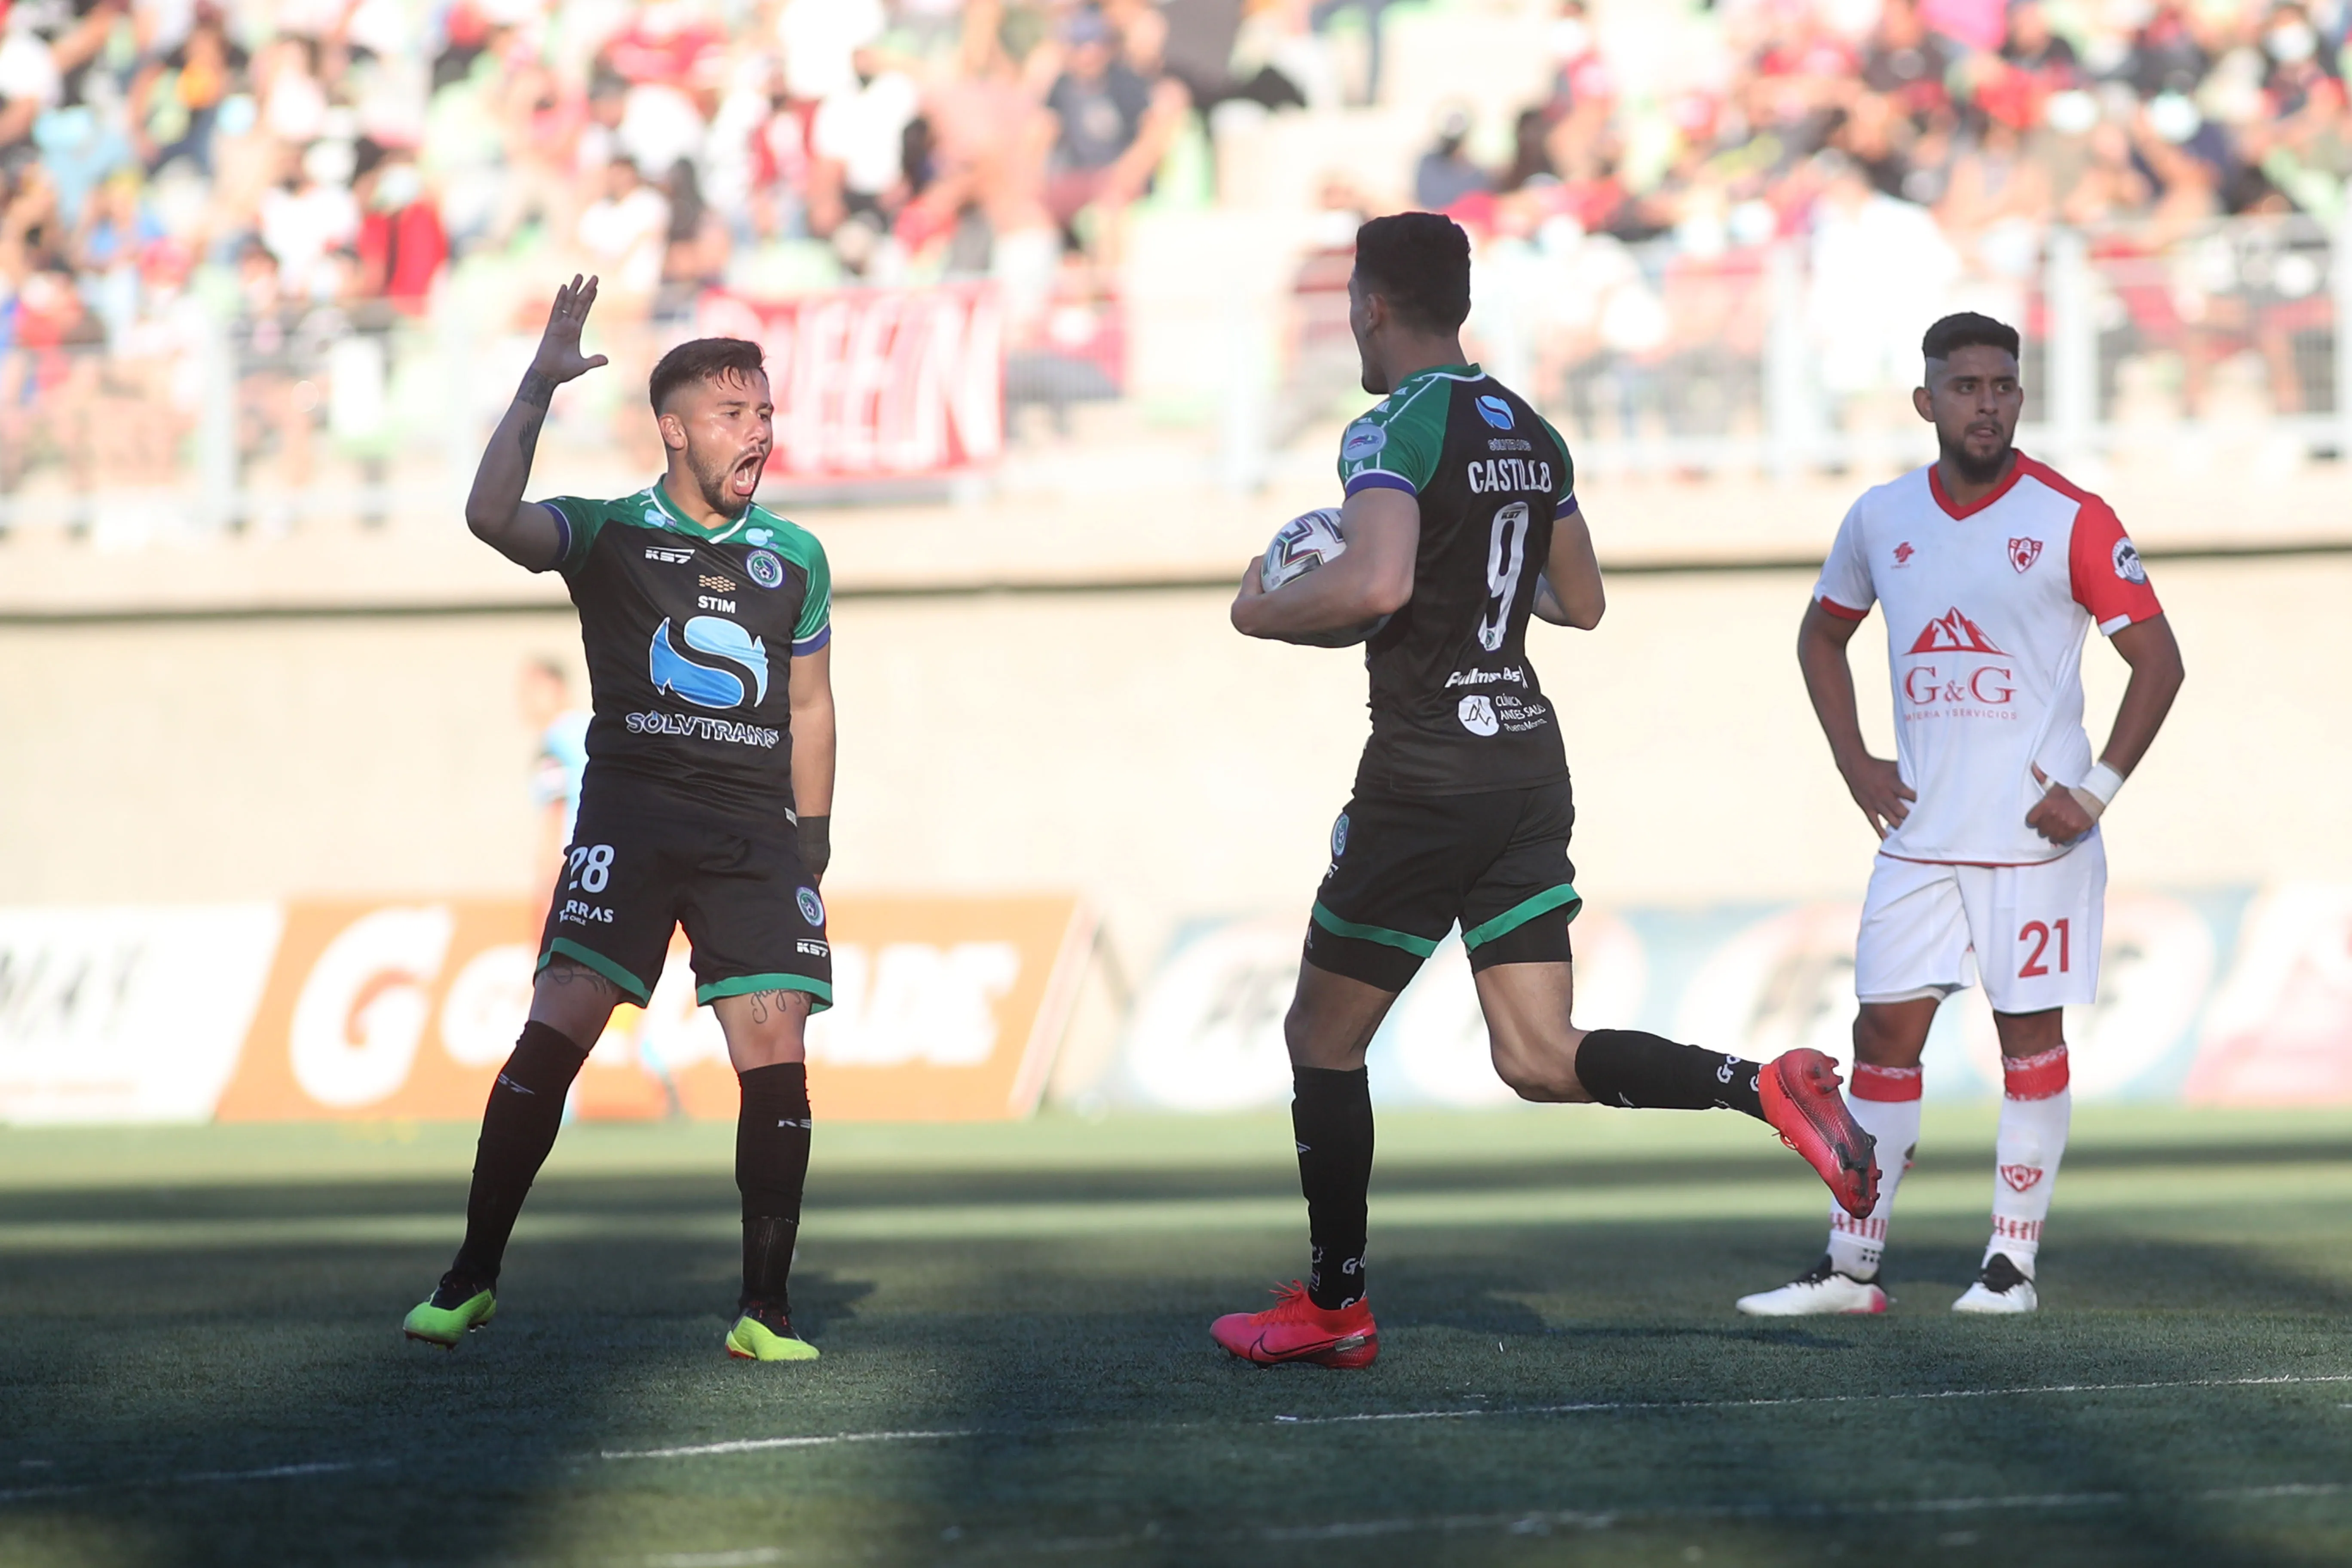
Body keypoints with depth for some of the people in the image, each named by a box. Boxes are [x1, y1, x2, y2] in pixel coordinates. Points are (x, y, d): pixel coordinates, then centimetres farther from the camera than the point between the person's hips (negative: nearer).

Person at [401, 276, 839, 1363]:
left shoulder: (795, 560, 15)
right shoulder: (610, 533, 5)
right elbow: (492, 519, -14)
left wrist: (812, 845, 14)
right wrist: (538, 389, -18)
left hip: (757, 829, 3)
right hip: (630, 812, -3)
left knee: (777, 1057, -8)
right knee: (555, 1033, -12)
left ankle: (764, 1310, -1)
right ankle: (473, 1278, -1)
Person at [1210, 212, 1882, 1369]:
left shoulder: (1392, 432, -12)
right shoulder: (1533, 434, 13)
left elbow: (1375, 586, -28)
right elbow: (1581, 602, 22)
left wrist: (1265, 613, -10)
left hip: (1424, 780, -7)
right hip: (1529, 763, 7)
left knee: (1323, 1042, 8)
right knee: (1542, 1061, 4)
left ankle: (1333, 1309, 14)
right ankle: (1767, 1089, -17)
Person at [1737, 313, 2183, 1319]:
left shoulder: (2069, 519, -7)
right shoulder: (1881, 519, 6)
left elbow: (2157, 660, -4)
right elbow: (1821, 637, 22)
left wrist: (2097, 790, -10)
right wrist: (1854, 764, 10)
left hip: (2034, 834, -4)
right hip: (1919, 835, 4)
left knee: (2031, 1036, 1)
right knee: (1885, 1032, 1)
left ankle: (2013, 1263, 7)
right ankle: (1851, 1267, 5)